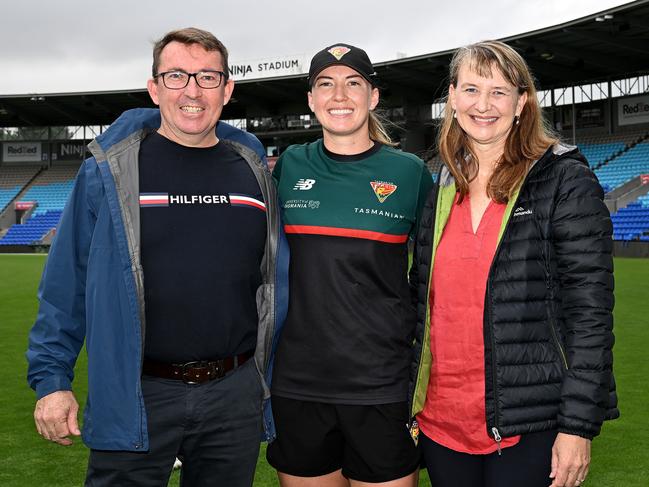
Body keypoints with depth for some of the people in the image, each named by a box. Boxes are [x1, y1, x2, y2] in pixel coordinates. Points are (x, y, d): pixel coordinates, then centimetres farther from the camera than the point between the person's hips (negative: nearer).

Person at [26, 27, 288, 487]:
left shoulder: (254, 170, 5)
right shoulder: (109, 170, -5)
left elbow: (275, 281, 10)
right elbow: (66, 283, -2)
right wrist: (52, 379, -4)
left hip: (236, 396, 3)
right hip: (135, 398, -3)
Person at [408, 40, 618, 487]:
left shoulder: (565, 181, -6)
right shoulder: (441, 193, 9)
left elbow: (590, 309, -10)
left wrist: (578, 426, -14)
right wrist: (410, 407, 11)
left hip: (528, 429, -5)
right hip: (441, 423, 5)